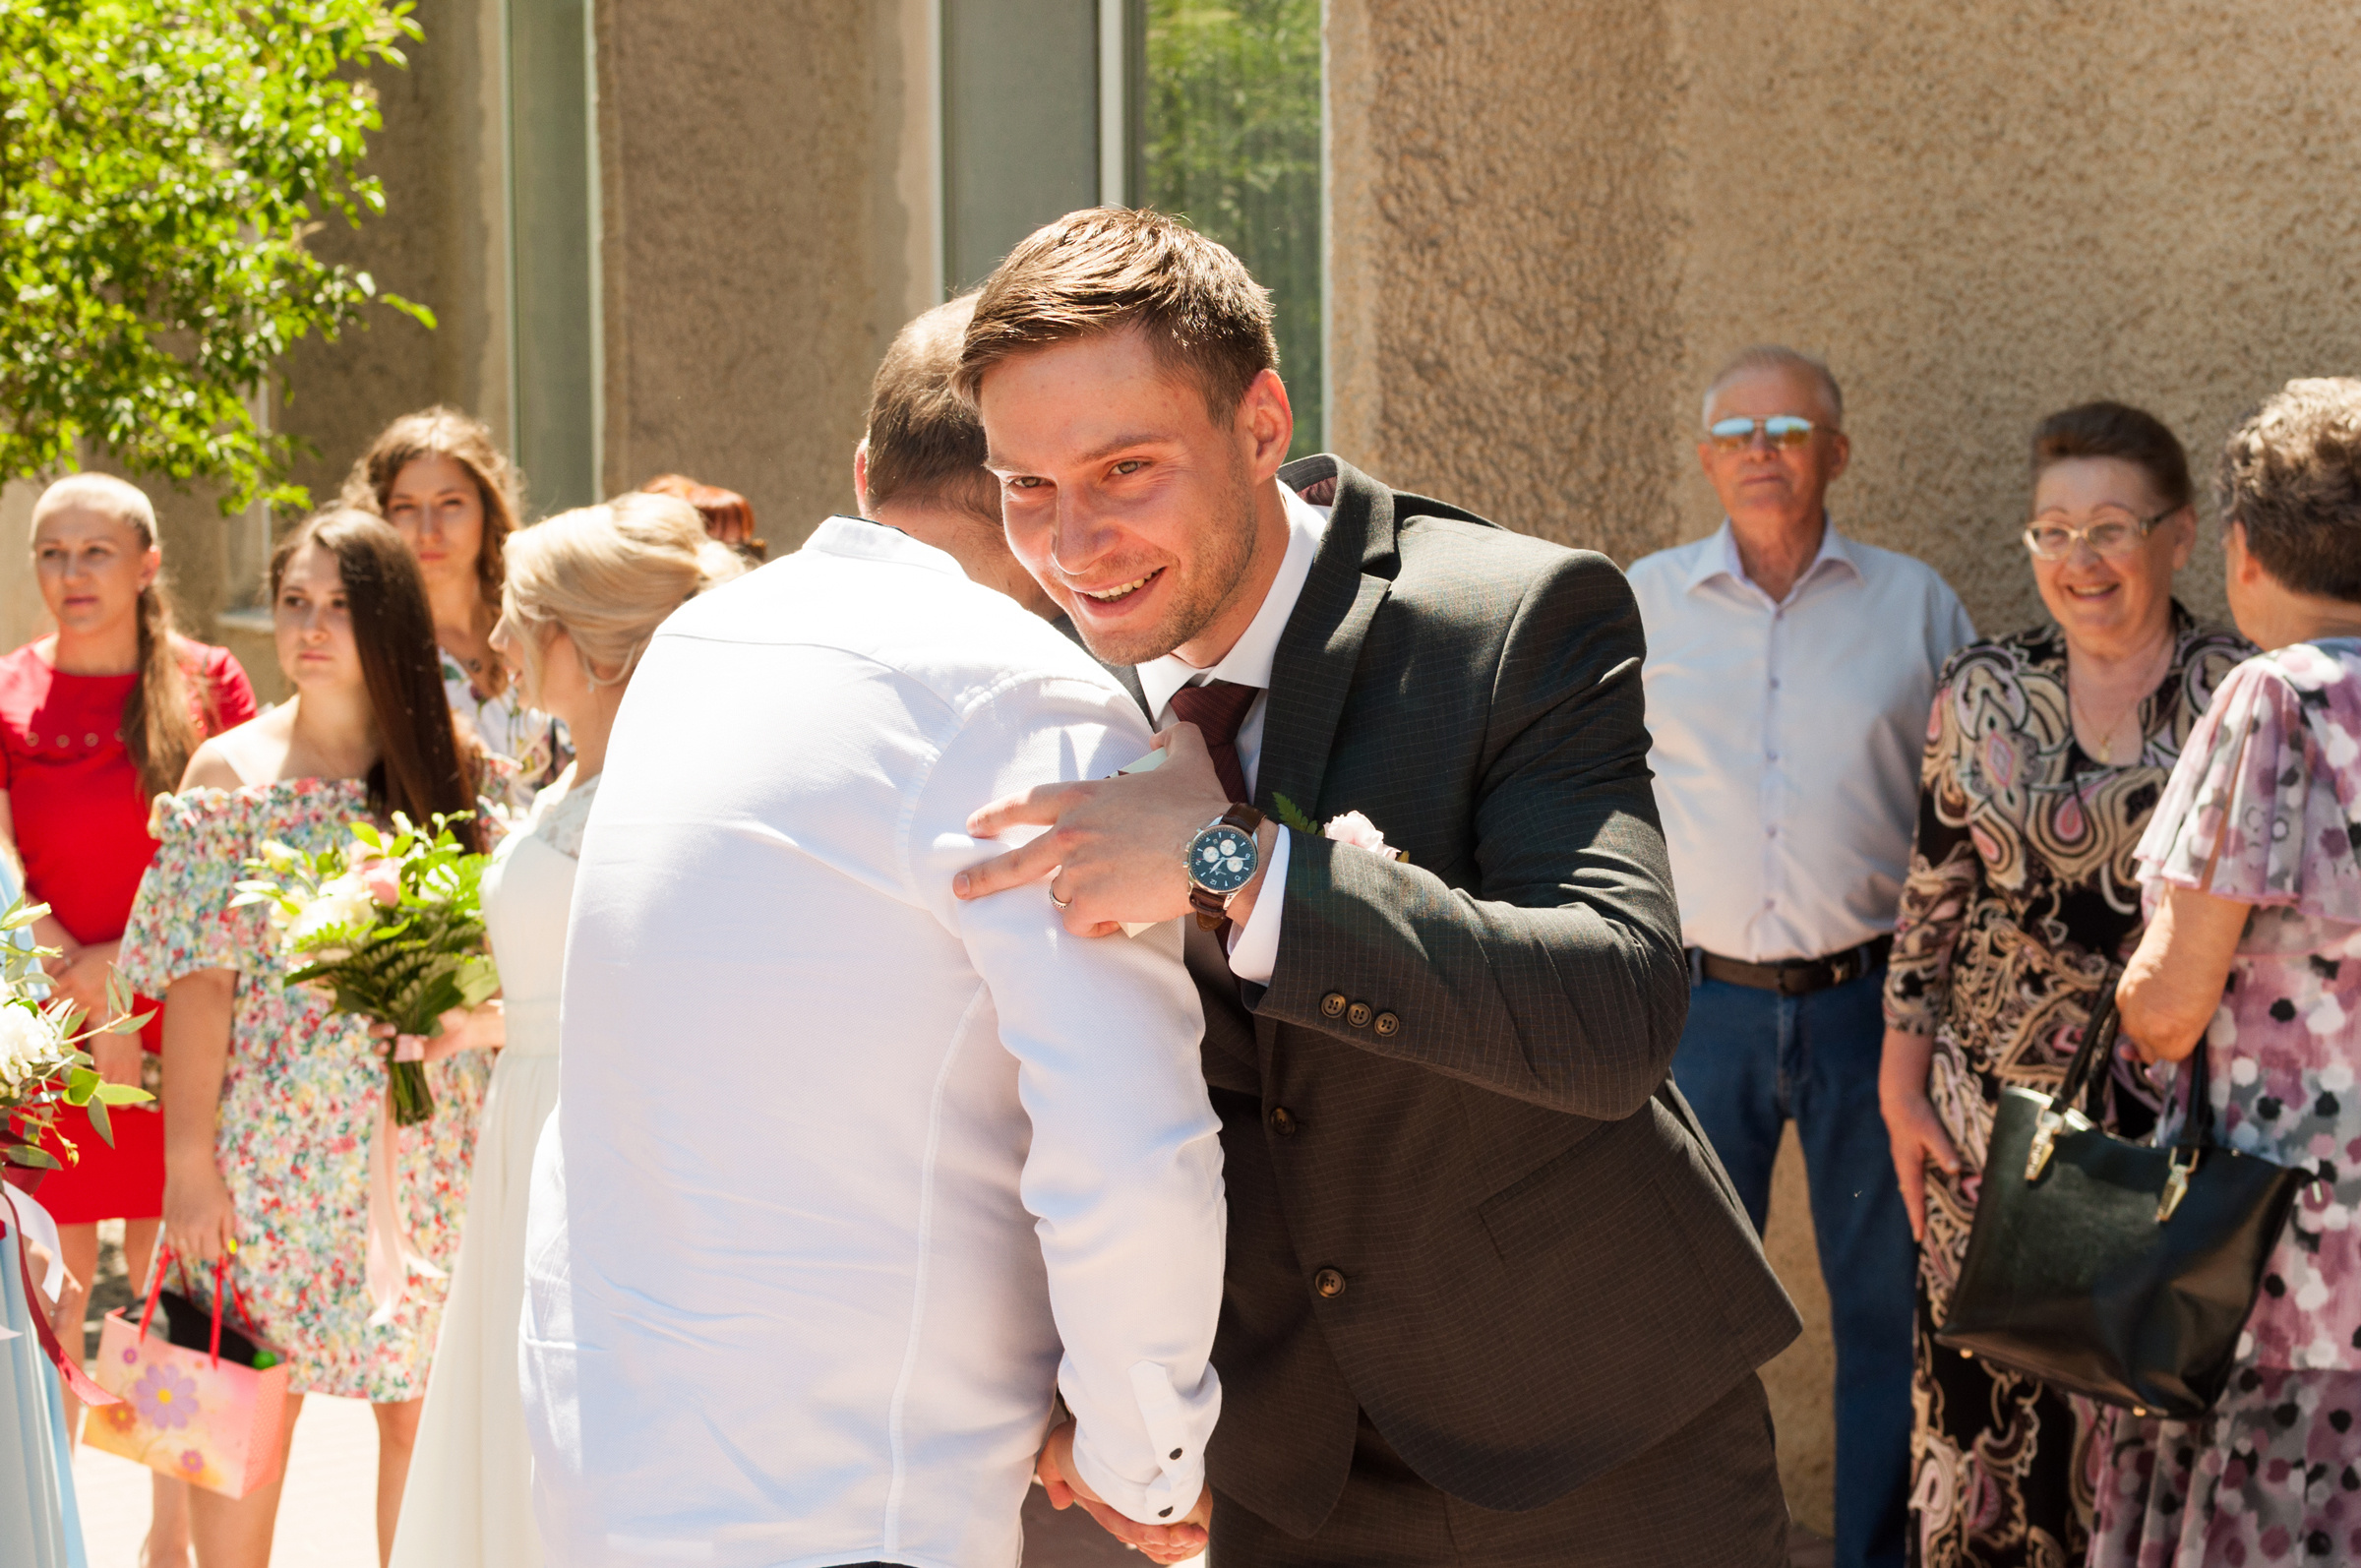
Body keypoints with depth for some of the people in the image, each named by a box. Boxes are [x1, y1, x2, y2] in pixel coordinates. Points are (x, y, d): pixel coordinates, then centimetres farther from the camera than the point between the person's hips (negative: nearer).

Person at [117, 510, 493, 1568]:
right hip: (272, 1139, -1)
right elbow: (199, 981, -4)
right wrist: (190, 1162, -8)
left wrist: (463, 1006, -11)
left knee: (423, 1411, 6)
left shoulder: (451, 767, 3)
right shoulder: (231, 773, 0)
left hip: (422, 1142, 1)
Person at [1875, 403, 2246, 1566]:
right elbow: (1932, 898, 7)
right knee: (1992, 1398, 5)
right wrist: (1902, 1086, 5)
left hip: (2186, 1116, -2)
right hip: (1999, 1112, 2)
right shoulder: (1981, 693, 3)